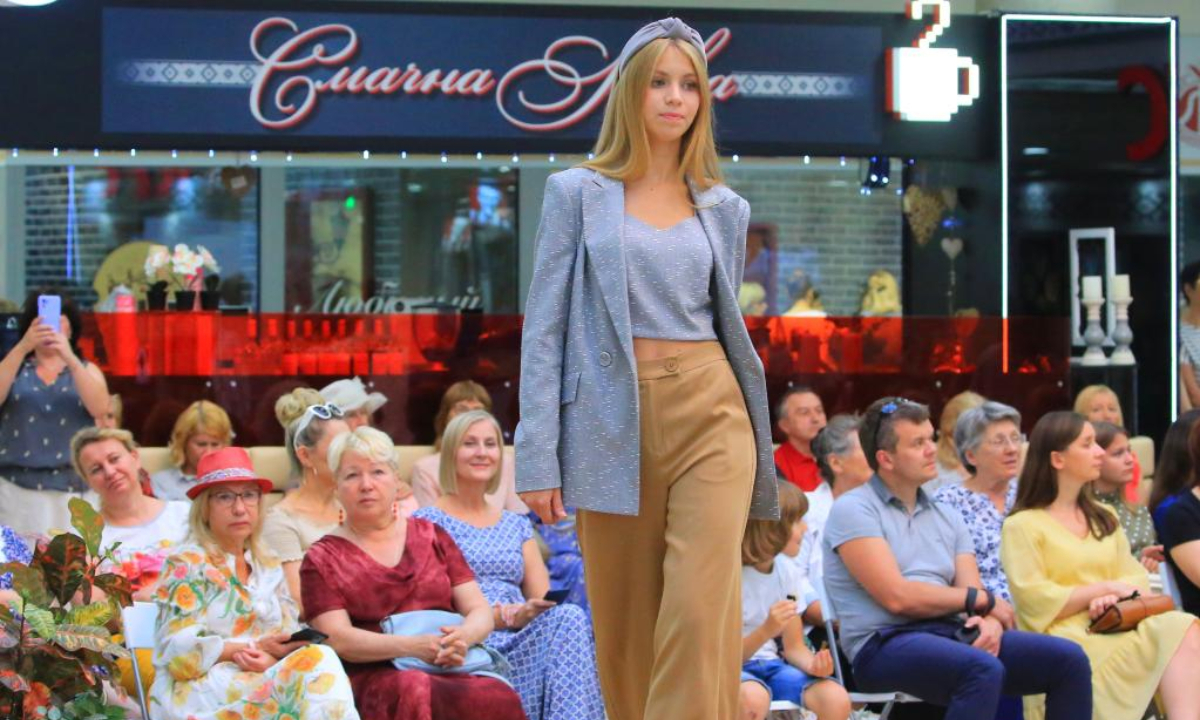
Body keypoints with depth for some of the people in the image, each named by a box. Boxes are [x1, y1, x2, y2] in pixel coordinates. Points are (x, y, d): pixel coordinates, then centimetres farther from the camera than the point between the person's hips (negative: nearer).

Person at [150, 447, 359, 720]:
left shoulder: (269, 568, 19)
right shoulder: (187, 566, 1)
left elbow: (291, 641, 11)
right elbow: (180, 653, -9)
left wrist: (270, 660, -13)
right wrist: (258, 647, -12)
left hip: (264, 682, 5)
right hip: (198, 692, -5)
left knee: (319, 658, -28)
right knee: (317, 664, -28)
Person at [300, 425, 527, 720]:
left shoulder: (431, 537, 21)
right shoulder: (322, 559, 12)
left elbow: (480, 612, 15)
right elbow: (337, 639, -3)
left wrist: (463, 637, -11)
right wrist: (412, 646, -18)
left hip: (452, 670, 3)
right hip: (374, 678, -2)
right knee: (414, 693, -40)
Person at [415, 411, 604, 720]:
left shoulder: (517, 526, 27)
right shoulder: (428, 522, 11)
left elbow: (544, 601, 17)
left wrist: (526, 613, -10)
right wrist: (505, 616, -16)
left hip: (521, 642, 5)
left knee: (568, 618, -31)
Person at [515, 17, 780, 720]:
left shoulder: (725, 210, 12)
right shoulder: (577, 194, 4)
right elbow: (545, 328, 0)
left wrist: (759, 456, 16)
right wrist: (539, 458, -7)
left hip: (708, 416, 1)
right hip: (613, 422, -1)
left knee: (701, 614, -12)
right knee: (624, 624, 5)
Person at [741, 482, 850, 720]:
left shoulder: (785, 571, 6)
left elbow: (794, 648, 10)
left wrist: (813, 665, -14)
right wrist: (766, 631, -29)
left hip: (769, 664, 6)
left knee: (836, 700, -21)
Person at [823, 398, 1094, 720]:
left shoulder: (946, 517, 22)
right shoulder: (853, 510, -1)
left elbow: (973, 594, 12)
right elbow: (897, 597, -11)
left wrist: (989, 621, -14)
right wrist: (983, 600, -1)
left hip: (953, 634, 7)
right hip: (884, 644, -7)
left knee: (1068, 659, -10)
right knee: (983, 670, -37)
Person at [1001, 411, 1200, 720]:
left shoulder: (1104, 518, 25)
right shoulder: (1022, 526, 3)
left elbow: (1136, 580, 15)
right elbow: (1035, 602, -7)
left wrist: (1113, 599, -8)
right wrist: (1106, 588, -5)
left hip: (1112, 630, 6)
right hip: (1066, 638, -6)